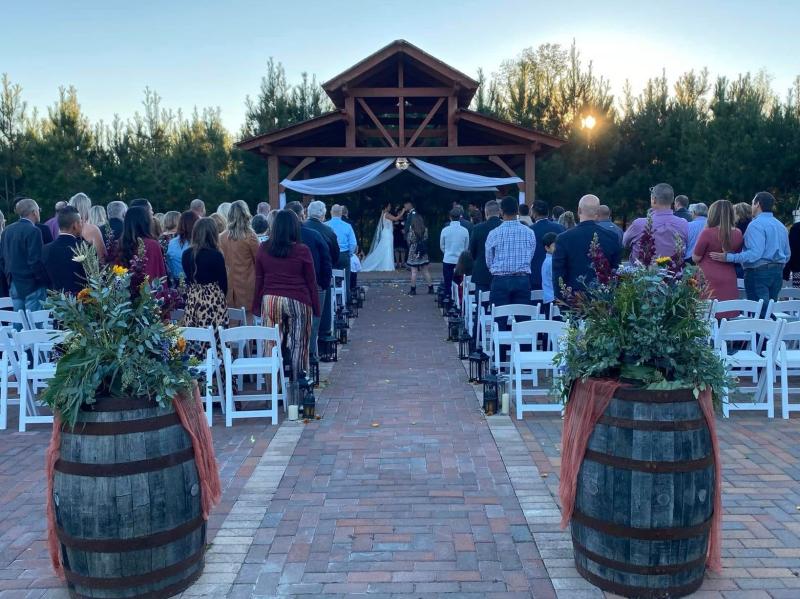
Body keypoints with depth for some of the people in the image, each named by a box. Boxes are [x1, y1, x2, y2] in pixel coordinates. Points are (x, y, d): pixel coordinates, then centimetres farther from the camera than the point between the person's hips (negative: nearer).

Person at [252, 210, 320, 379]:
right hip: (297, 301, -2)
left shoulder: (263, 249, 1)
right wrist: (315, 307, 6)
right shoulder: (302, 250, -6)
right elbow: (311, 281, -1)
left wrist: (257, 305, 13)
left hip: (270, 300, 2)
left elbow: (259, 280, 6)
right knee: (298, 344, 6)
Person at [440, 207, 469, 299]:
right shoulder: (465, 230, -6)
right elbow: (466, 247, 6)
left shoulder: (445, 230, -6)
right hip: (461, 261, 0)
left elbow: (441, 246, 7)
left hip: (448, 260, 0)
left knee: (447, 283, 8)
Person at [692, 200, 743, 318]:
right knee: (726, 317, 7)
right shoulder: (738, 234, 2)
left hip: (709, 281, -5)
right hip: (729, 282, 5)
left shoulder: (707, 233, -13)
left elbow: (695, 258, -4)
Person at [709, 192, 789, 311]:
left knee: (758, 312, -7)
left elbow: (754, 253, -23)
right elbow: (787, 255, 18)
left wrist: (728, 257, -22)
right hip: (778, 273, 8)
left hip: (758, 273, -8)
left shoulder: (756, 225, -13)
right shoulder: (781, 226, 15)